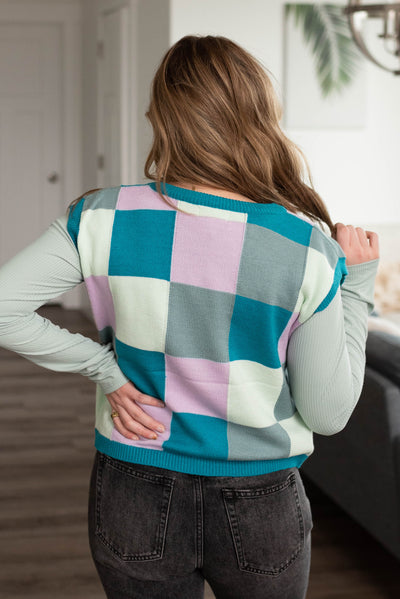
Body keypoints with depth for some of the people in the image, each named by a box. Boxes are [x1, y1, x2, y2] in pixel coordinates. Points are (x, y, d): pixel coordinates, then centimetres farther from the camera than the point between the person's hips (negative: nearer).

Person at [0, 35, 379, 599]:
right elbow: (328, 414, -8)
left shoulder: (105, 218, -12)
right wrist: (356, 283, 0)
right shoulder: (309, 248, -15)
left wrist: (103, 365, -5)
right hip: (260, 510, 0)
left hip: (135, 504, 1)